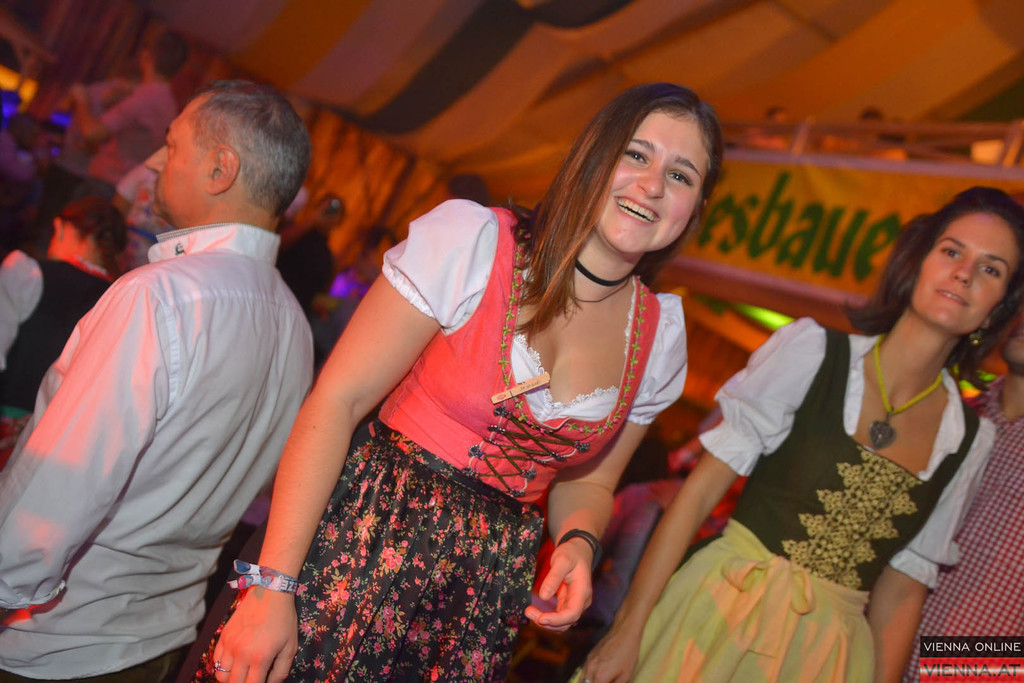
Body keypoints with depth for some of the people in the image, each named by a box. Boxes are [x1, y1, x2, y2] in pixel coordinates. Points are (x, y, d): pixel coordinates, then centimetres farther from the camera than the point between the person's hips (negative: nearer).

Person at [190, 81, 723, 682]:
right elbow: (336, 402, -14)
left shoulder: (661, 335, 1)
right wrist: (272, 585, -17)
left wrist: (578, 542, -9)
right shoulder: (471, 238, -12)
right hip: (367, 537, -3)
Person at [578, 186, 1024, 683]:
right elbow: (701, 489, -11)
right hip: (722, 620, -3)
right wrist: (629, 628, -14)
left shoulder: (972, 441, 3)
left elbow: (902, 589, 9)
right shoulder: (813, 350, -7)